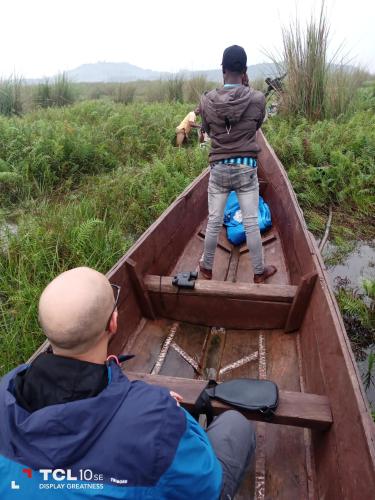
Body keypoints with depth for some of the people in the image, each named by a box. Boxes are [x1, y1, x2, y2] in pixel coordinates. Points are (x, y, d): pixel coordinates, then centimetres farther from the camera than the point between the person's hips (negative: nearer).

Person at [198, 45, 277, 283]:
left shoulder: (207, 100, -5)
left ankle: (207, 267, 27)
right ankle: (259, 271, 22)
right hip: (246, 168, -1)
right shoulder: (257, 98, -9)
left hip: (219, 168, 1)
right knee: (252, 223, 8)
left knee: (214, 222, 12)